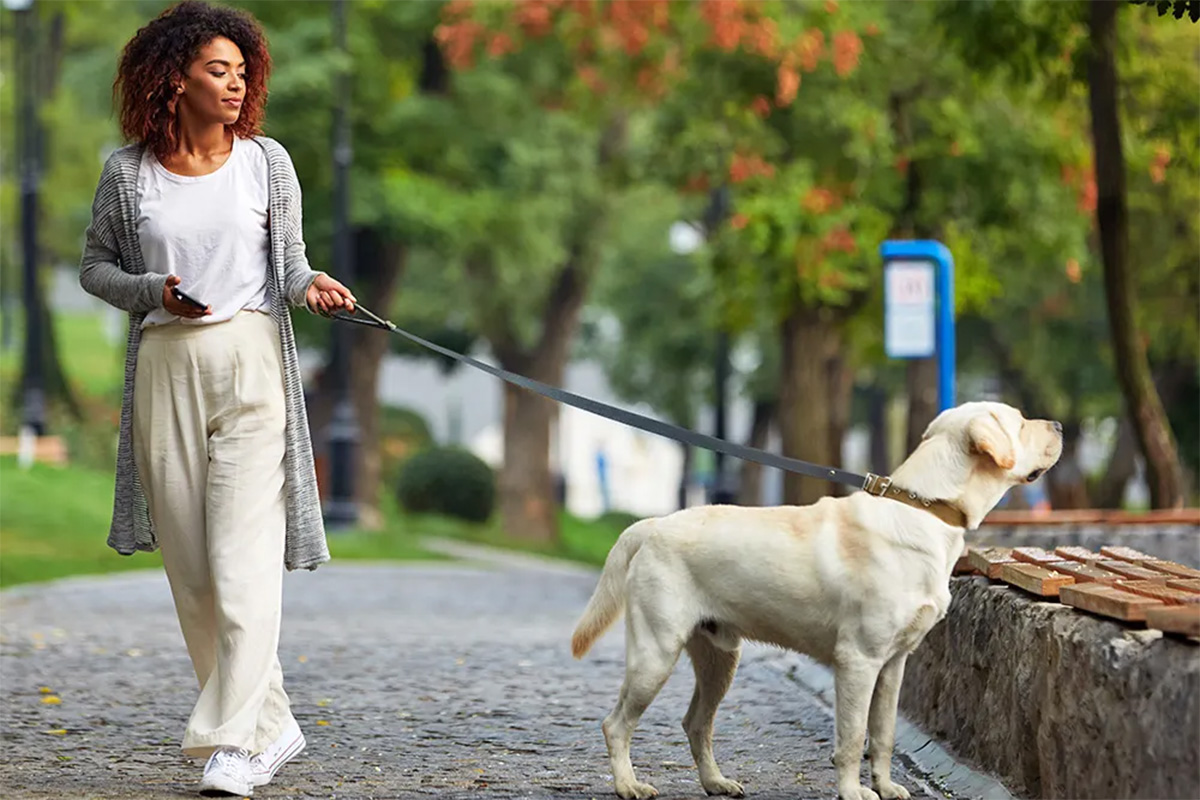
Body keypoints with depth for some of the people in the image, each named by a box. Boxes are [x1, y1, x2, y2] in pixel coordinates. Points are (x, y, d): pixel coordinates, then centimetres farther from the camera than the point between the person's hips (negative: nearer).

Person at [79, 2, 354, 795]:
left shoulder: (266, 160, 4)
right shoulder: (128, 172, 4)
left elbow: (288, 259, 8)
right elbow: (96, 267, 12)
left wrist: (311, 285, -14)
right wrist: (154, 292, -7)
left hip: (250, 362, -2)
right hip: (165, 367, 2)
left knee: (244, 557, -11)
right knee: (191, 566, 5)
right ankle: (273, 725, 16)